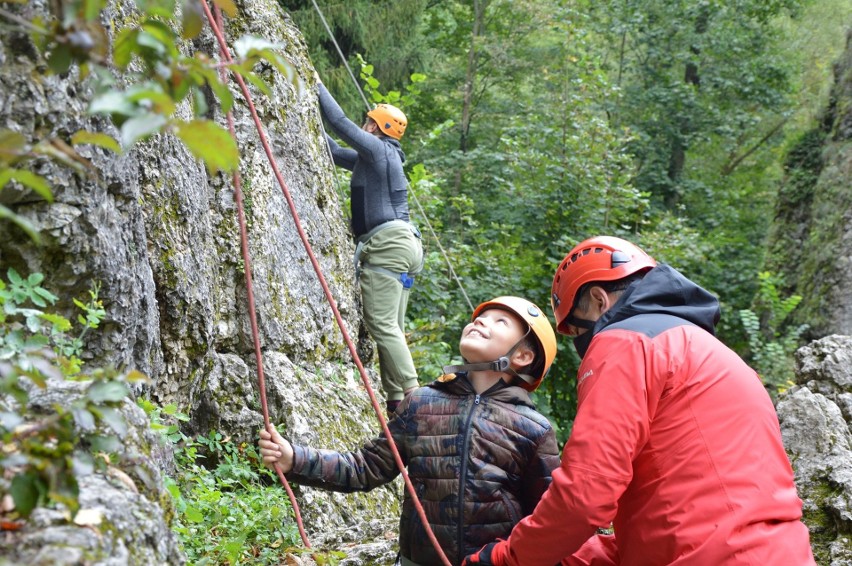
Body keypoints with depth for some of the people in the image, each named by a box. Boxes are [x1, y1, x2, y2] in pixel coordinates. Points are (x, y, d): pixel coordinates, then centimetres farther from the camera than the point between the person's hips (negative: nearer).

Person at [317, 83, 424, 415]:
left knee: (381, 323, -12)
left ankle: (412, 392, -15)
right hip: (403, 244, 10)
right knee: (391, 327, 8)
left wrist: (317, 86, 3)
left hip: (387, 243, -10)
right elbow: (335, 152, 32)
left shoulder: (378, 149, -5)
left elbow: (339, 122, -7)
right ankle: (396, 400, 9)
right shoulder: (370, 158, 23)